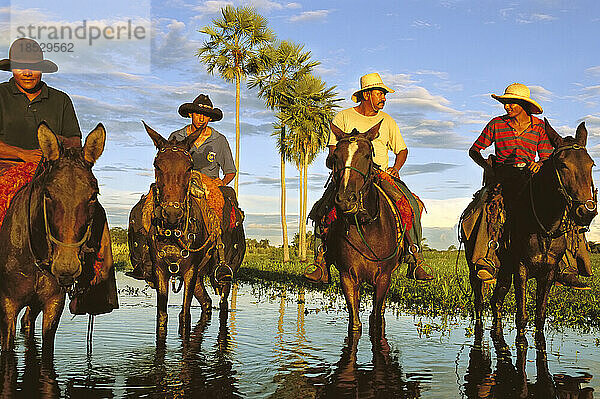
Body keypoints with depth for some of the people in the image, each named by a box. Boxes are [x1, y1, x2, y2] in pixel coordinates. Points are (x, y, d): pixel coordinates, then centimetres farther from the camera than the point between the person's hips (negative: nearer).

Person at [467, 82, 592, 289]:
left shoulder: (540, 127, 9)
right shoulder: (496, 124, 6)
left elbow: (546, 158, 9)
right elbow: (474, 150, 10)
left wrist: (539, 165, -14)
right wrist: (485, 165, -10)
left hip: (530, 176, 2)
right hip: (501, 175, -2)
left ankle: (567, 269, -16)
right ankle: (488, 262, -43)